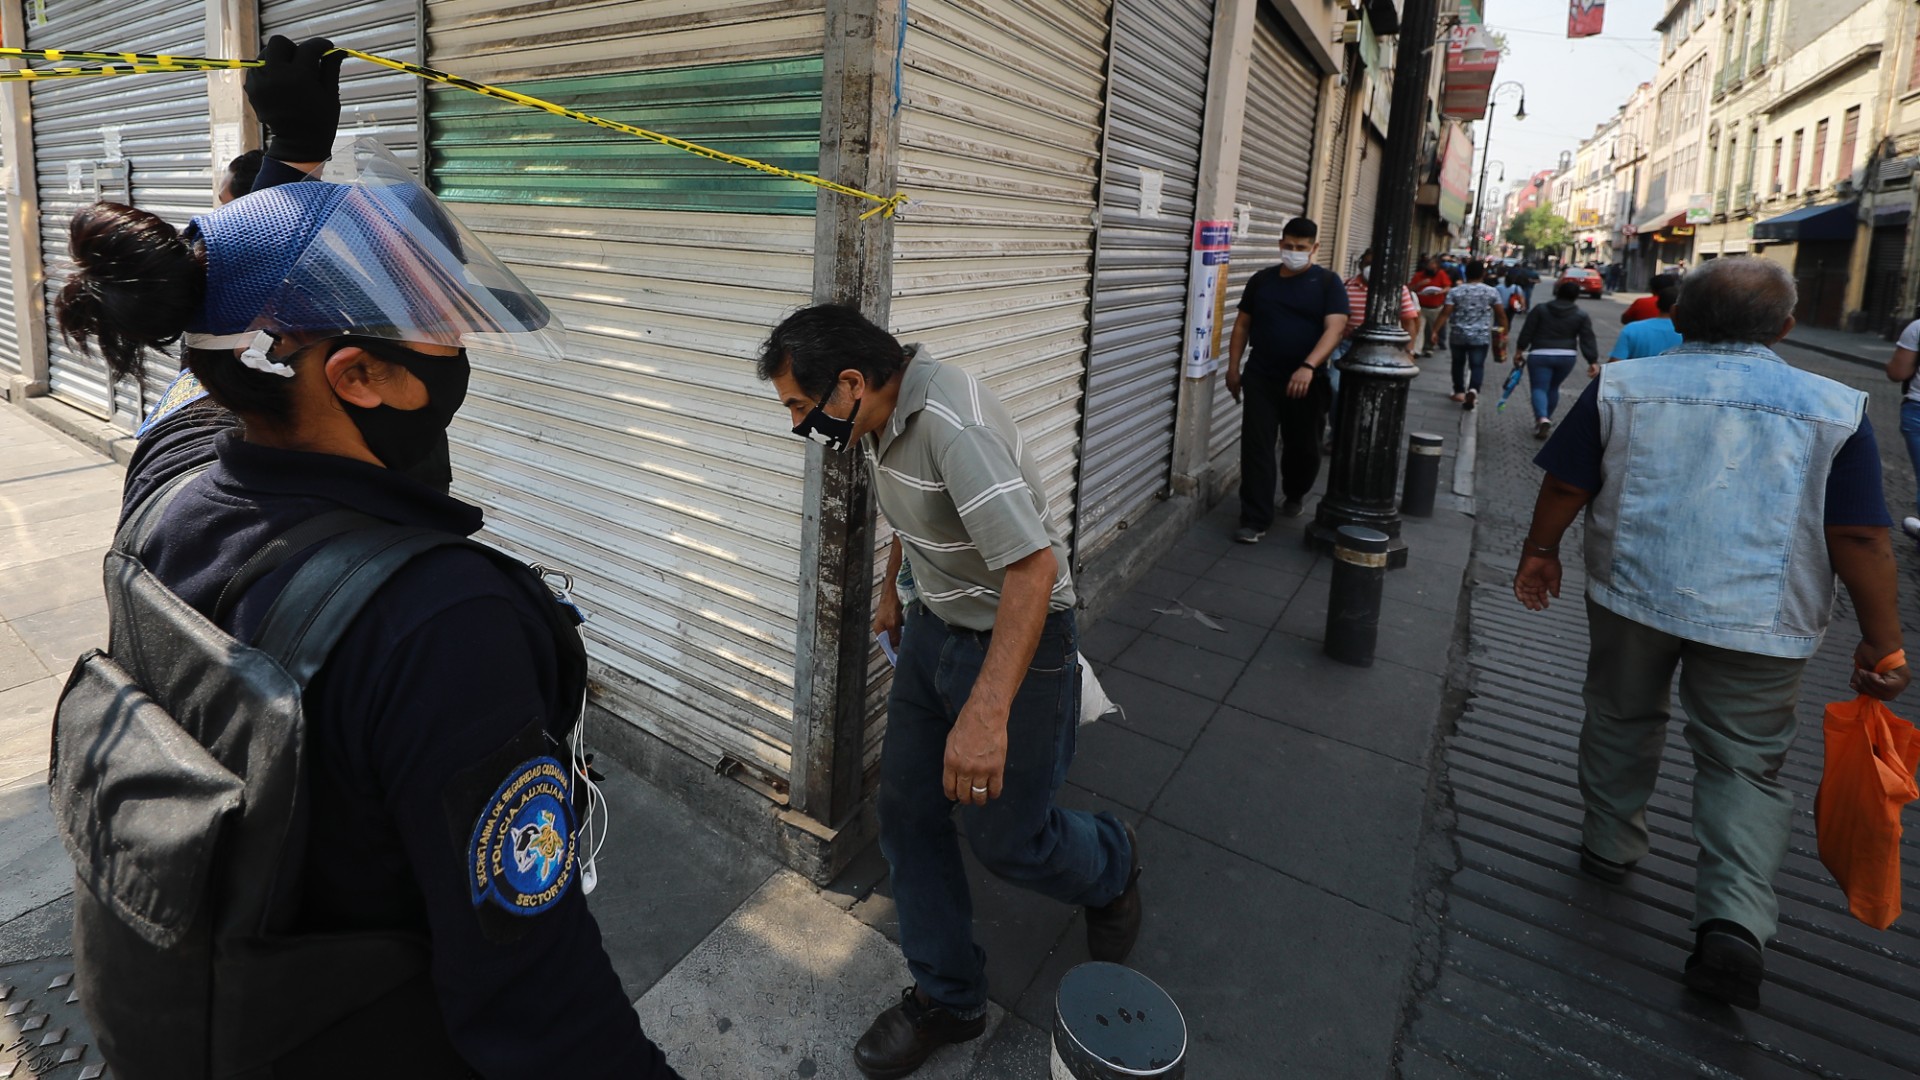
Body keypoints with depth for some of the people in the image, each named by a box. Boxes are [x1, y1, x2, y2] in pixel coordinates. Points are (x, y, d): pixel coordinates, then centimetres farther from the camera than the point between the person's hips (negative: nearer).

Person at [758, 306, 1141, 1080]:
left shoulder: (951, 425, -31)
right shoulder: (883, 417, -2)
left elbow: (1034, 565, -37)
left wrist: (986, 714, -42)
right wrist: (891, 591, 29)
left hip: (1017, 638, -8)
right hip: (937, 628, 9)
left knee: (1005, 835, 5)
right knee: (907, 812, 10)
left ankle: (1112, 866, 39)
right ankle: (946, 999, 28)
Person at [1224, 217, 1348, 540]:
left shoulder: (1327, 282, -3)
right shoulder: (1261, 280, 6)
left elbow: (1335, 328, -14)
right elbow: (1242, 324, 13)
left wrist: (1308, 367, -29)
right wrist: (1233, 368, 7)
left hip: (1306, 381, -1)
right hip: (1261, 377, 1)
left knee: (1303, 447, 12)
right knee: (1256, 446, -6)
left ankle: (1295, 494, 41)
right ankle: (1255, 519, -3)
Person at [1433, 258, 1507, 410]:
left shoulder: (1455, 291, -4)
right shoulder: (1492, 292, -2)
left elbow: (1445, 313, -11)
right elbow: (1501, 314, 1)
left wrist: (1435, 331, -10)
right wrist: (1504, 331, 11)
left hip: (1458, 335, 1)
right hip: (1481, 336, -1)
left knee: (1458, 363, 18)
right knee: (1477, 365, -1)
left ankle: (1459, 391, 25)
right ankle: (1473, 390, -24)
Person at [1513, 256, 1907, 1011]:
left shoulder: (1622, 384, -4)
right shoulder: (1835, 408, -3)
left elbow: (1565, 485, -1)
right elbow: (1860, 537, -5)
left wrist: (1540, 551, 14)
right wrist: (1882, 642, 2)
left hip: (1632, 594, 1)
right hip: (1761, 622, 0)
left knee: (1622, 723, 21)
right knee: (1746, 765, 8)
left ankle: (1610, 847, 34)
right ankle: (1736, 919, -4)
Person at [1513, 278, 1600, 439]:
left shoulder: (1540, 309, -2)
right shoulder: (1582, 316, 2)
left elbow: (1527, 333, -2)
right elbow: (1588, 341, -2)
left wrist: (1519, 351, 6)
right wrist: (1593, 362, -2)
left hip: (1540, 355, -2)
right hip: (1567, 357, 3)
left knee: (1539, 388, -3)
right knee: (1553, 388, 20)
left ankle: (1542, 418, -27)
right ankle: (1547, 419, 29)